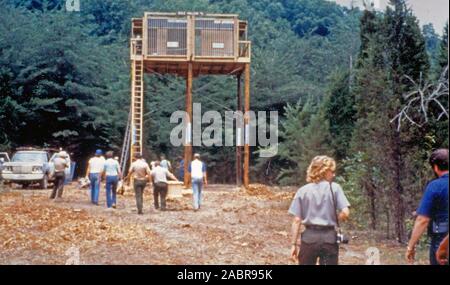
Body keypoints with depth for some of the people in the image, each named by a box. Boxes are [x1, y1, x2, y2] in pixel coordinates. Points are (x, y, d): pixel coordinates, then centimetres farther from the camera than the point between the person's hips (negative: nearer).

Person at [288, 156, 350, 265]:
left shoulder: (303, 191, 1)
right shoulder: (334, 188, -4)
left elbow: (297, 220, -1)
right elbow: (345, 213, -12)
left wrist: (294, 244, 4)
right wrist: (333, 219, 9)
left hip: (309, 237, 2)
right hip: (329, 237, -1)